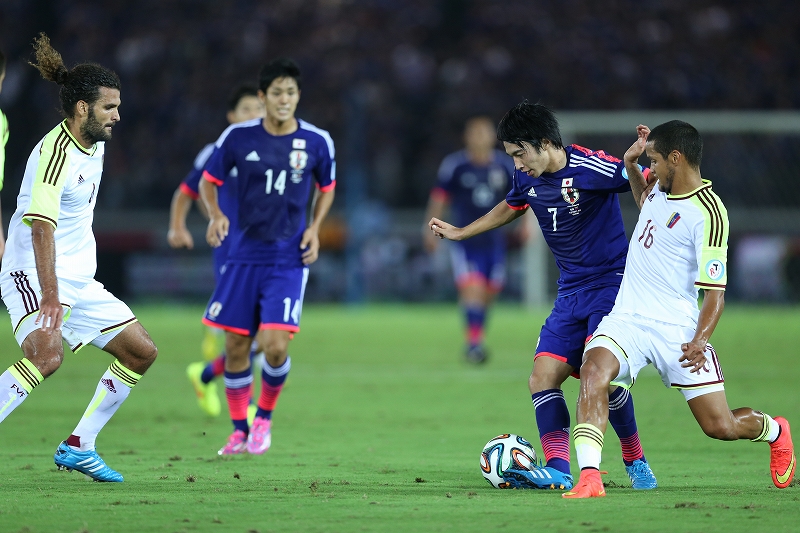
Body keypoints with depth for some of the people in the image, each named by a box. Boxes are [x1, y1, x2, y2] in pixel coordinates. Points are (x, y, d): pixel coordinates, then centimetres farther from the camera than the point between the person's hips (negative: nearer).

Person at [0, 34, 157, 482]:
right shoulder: (55, 153, -20)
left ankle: (78, 447, 13)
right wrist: (50, 295, -36)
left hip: (78, 278, 10)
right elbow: (41, 226, -29)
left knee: (142, 351, 9)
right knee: (47, 354, -33)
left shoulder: (96, 143, 10)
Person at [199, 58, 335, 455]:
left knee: (275, 345, -15)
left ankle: (264, 417, 12)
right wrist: (215, 214, -11)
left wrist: (314, 228, 0)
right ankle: (240, 430, 21)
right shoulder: (238, 137, -4)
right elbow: (209, 181, 9)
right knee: (235, 347, 2)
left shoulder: (317, 141, -2)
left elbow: (326, 188, 15)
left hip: (288, 258, -1)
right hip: (244, 254, 1)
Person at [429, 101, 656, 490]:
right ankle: (557, 470, -15)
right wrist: (460, 233, 34)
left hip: (612, 284, -7)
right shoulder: (527, 179, 5)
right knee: (543, 376, -8)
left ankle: (636, 463, -3)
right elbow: (509, 208, 28)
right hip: (571, 293, 7)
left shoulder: (591, 169, -18)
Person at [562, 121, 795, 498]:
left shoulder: (708, 213, -15)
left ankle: (775, 431, 33)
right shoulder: (661, 186, 8)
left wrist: (699, 341, -32)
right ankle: (589, 477, -34)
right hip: (627, 318, 5)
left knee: (720, 426, -3)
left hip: (677, 330, -5)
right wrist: (631, 166, 17)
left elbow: (715, 292, -16)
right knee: (594, 372, -28)